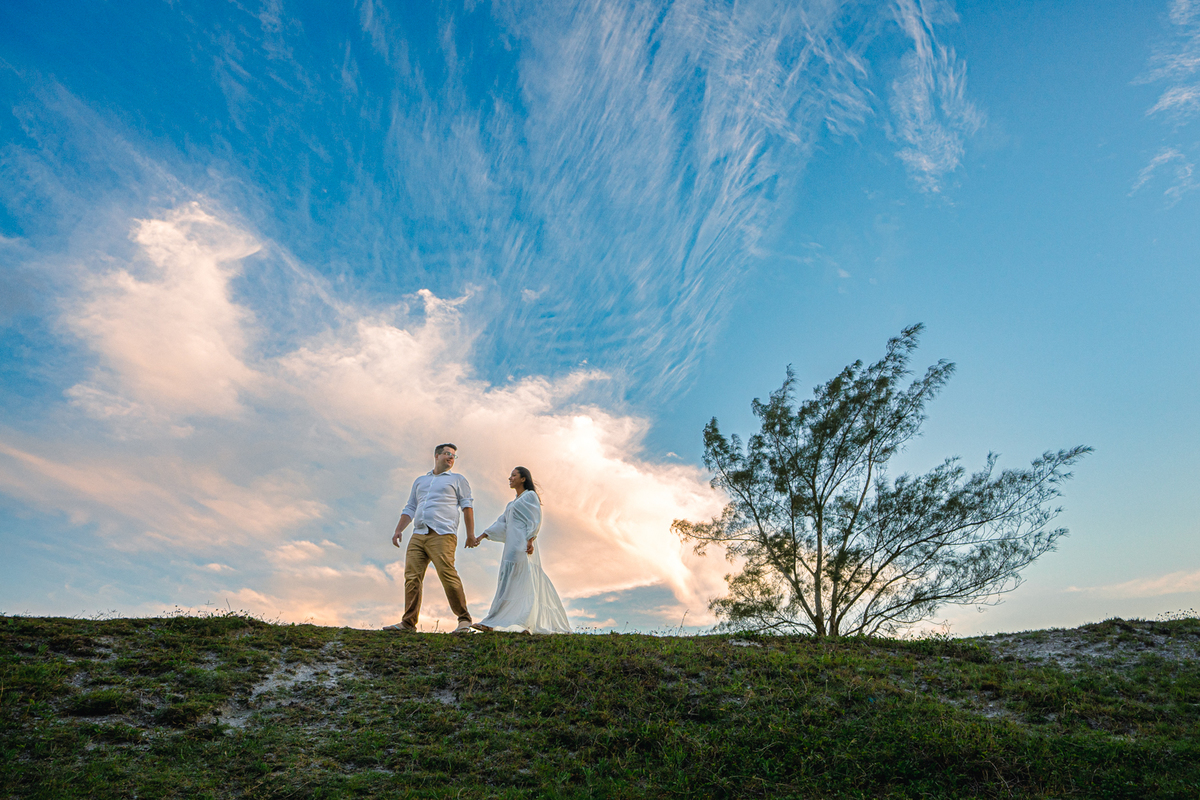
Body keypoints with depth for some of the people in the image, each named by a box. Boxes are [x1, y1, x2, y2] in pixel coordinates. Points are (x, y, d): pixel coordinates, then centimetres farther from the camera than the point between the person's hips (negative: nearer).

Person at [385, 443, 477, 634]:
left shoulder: (457, 479, 16)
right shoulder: (420, 481, 28)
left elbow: (467, 506, 6)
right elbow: (410, 509, 26)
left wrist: (470, 534, -4)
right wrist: (398, 530, 12)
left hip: (442, 534, -5)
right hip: (418, 535, 5)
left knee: (447, 574, -17)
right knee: (412, 577, -4)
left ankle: (464, 619, -12)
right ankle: (408, 622, 0)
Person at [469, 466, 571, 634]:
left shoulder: (530, 496, 2)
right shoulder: (513, 503, 27)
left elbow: (534, 520, -8)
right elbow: (501, 523, 23)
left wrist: (530, 540, -20)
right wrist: (481, 536, 15)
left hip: (523, 544, -9)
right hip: (513, 546, 9)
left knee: (516, 582, -12)